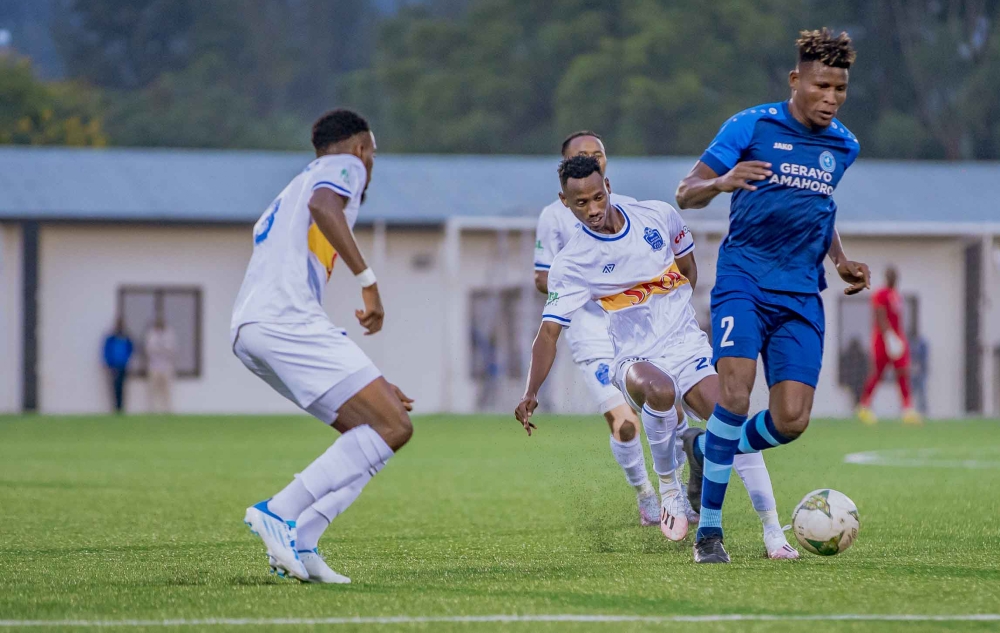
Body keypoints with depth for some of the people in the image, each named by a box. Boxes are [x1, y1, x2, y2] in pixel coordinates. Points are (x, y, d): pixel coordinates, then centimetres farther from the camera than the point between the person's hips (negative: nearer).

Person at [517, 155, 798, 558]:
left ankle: (773, 532, -13)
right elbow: (550, 331, -11)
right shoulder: (570, 264, -7)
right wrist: (531, 393, -23)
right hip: (636, 361, -2)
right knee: (659, 390, -38)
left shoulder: (657, 216, 0)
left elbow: (688, 266, 20)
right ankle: (669, 488, -15)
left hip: (688, 346, 2)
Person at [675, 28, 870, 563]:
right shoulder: (751, 126, -4)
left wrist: (841, 262, 13)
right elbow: (686, 194, -3)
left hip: (801, 294, 5)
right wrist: (722, 183, -26)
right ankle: (709, 529, -12)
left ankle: (705, 448, 24)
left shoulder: (844, 146, 13)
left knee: (791, 420, -8)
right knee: (736, 390, -24)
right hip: (743, 280, -5)